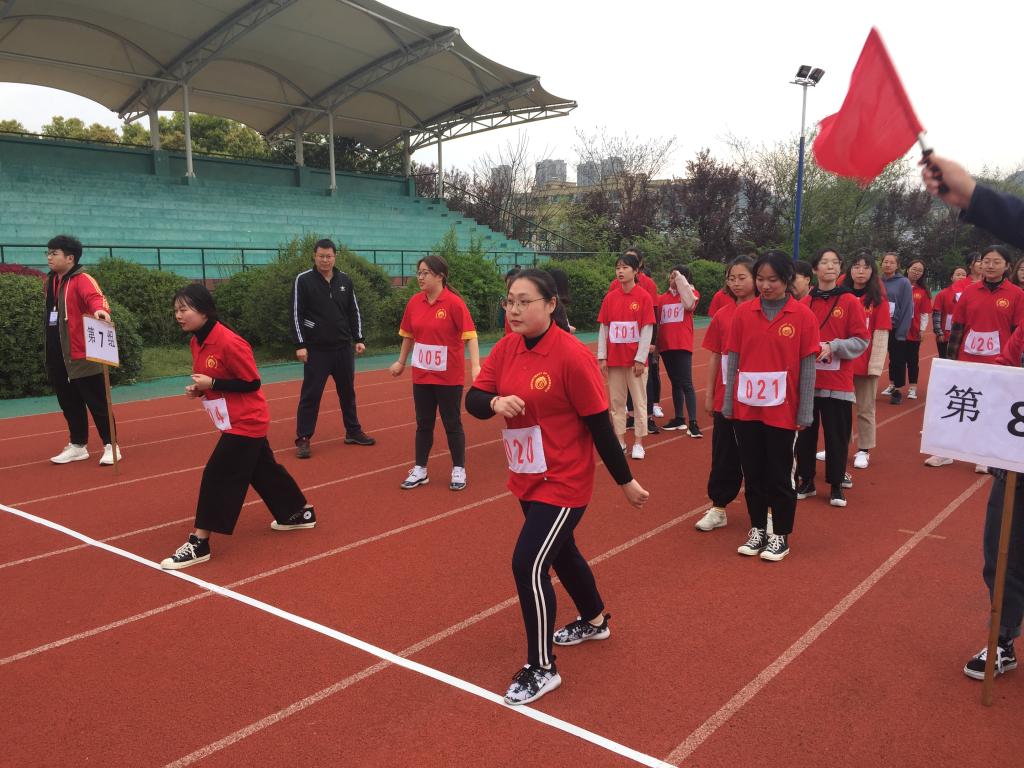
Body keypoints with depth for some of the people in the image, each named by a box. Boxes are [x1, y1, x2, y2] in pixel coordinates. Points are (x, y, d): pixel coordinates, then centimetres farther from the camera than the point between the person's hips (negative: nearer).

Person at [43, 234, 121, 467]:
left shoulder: (82, 280, -10)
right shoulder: (51, 282, 14)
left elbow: (95, 297, -30)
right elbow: (51, 314, 19)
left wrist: (100, 309, -53)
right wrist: (48, 353, 16)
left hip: (82, 356, -8)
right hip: (57, 358, 8)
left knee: (97, 403, 0)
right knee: (69, 405, 15)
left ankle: (110, 445, 10)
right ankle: (78, 445, 27)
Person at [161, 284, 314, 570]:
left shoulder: (229, 343, -24)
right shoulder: (196, 342, 4)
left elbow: (252, 383, -19)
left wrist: (212, 384, -23)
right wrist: (197, 388, -3)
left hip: (246, 421, -10)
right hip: (239, 421, 10)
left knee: (217, 476, -9)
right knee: (263, 471, 19)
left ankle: (199, 543, -2)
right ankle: (301, 513, 36)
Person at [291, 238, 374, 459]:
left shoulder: (345, 280, 6)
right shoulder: (303, 280, -6)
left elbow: (354, 312, 12)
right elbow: (296, 314, -7)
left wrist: (359, 339, 6)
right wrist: (300, 345, -12)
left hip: (343, 348, 4)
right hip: (316, 349, -4)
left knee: (348, 391, 13)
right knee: (310, 395, -2)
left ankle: (353, 432, 25)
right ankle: (303, 439, 6)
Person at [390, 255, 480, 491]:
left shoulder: (454, 302, -15)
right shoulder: (414, 302, 1)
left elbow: (470, 336, -18)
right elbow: (408, 335, 14)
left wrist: (475, 366, -29)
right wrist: (401, 362, 21)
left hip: (449, 377, -5)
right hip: (421, 376, 5)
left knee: (452, 424, 7)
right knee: (423, 424, 13)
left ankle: (459, 471, 21)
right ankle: (420, 470, 24)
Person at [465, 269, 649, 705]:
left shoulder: (572, 355, -21)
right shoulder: (505, 350, -2)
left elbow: (599, 423, -16)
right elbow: (472, 400, -4)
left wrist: (625, 481, -8)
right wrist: (495, 402, -28)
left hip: (563, 483, -8)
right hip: (526, 480, 8)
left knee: (528, 565, -11)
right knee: (560, 552, 25)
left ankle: (541, 669, 10)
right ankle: (595, 621, 52)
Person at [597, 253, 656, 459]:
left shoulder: (644, 297, -6)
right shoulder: (610, 297, 4)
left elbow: (647, 330, -8)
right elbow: (603, 329, 6)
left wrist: (640, 359, -12)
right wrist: (602, 357, 1)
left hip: (636, 360, -3)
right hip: (614, 359, 4)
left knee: (639, 401, 3)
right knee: (616, 400, 8)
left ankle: (638, 443, 11)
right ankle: (620, 441, 18)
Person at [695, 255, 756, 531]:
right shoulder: (722, 315, 4)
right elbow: (715, 356, 8)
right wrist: (709, 394, 7)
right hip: (726, 397, 2)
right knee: (724, 455, 10)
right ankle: (718, 508, 21)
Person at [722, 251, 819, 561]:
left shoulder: (802, 315, -6)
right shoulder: (743, 313, 0)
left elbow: (808, 366, -4)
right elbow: (733, 360, 3)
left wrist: (805, 412, -6)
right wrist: (728, 404, 3)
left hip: (782, 410, -2)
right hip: (746, 408, 3)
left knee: (780, 475, 8)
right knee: (753, 473, 13)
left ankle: (780, 535, 23)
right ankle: (757, 530, 28)